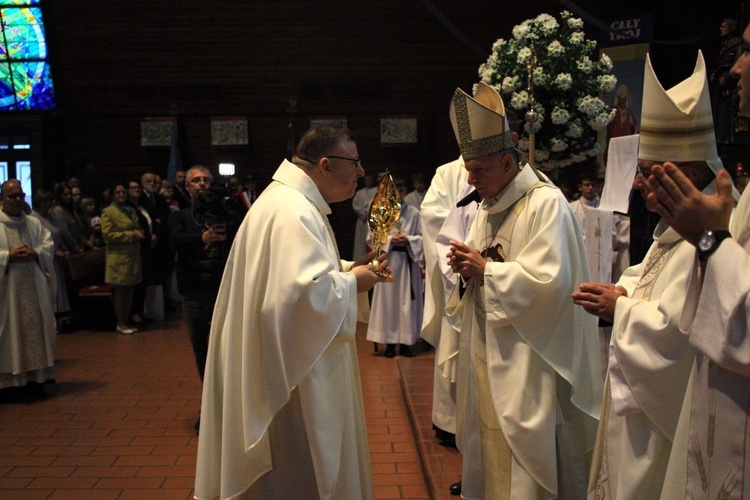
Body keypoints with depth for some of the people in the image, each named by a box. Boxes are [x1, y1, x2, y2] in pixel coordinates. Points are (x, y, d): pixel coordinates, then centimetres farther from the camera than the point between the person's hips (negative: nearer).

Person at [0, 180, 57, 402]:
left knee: (36, 330, 6)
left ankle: (35, 379, 16)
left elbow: (49, 245, 7)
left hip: (35, 289, 4)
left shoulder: (34, 223, 11)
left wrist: (35, 253, -11)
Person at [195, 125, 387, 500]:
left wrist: (350, 267, 6)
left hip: (297, 366, 11)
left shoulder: (293, 201, 11)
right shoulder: (293, 212, -24)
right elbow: (305, 293, -33)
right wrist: (351, 282, -17)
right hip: (295, 380, -11)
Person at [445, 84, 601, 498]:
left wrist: (485, 269, -18)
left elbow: (548, 281, -23)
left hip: (528, 358, -8)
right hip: (487, 352, 8)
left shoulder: (546, 203, -15)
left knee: (527, 456, 2)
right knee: (493, 448, 16)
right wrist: (465, 265, -3)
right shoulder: (487, 207, 13)